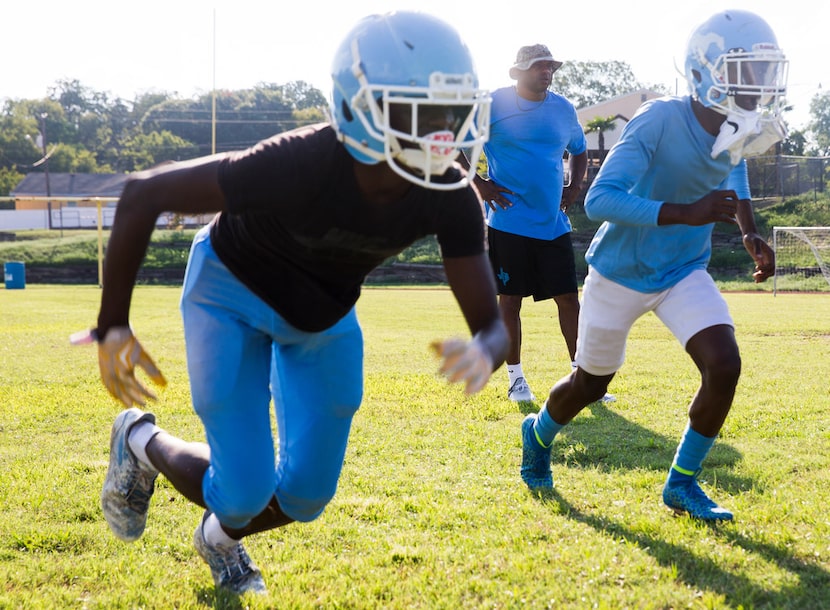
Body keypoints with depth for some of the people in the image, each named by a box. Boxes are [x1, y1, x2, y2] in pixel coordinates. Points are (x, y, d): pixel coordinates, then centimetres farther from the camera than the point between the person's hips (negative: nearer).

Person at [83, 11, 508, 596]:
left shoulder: (450, 197, -27)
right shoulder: (298, 164, -40)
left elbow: (491, 324, -23)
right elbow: (143, 195, -29)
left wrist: (482, 354, -49)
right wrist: (112, 328, -24)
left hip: (326, 314, 5)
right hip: (234, 293, -4)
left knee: (307, 494, 6)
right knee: (245, 492, -9)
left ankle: (222, 537, 42)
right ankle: (142, 442, 24)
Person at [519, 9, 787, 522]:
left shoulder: (738, 131, -8)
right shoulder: (659, 122, -28)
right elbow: (600, 200, -36)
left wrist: (751, 235, -2)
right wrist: (687, 213, -44)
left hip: (685, 272, 5)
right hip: (621, 272, -4)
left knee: (725, 366, -16)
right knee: (591, 383, 12)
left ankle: (683, 483, 5)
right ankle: (539, 434, 47)